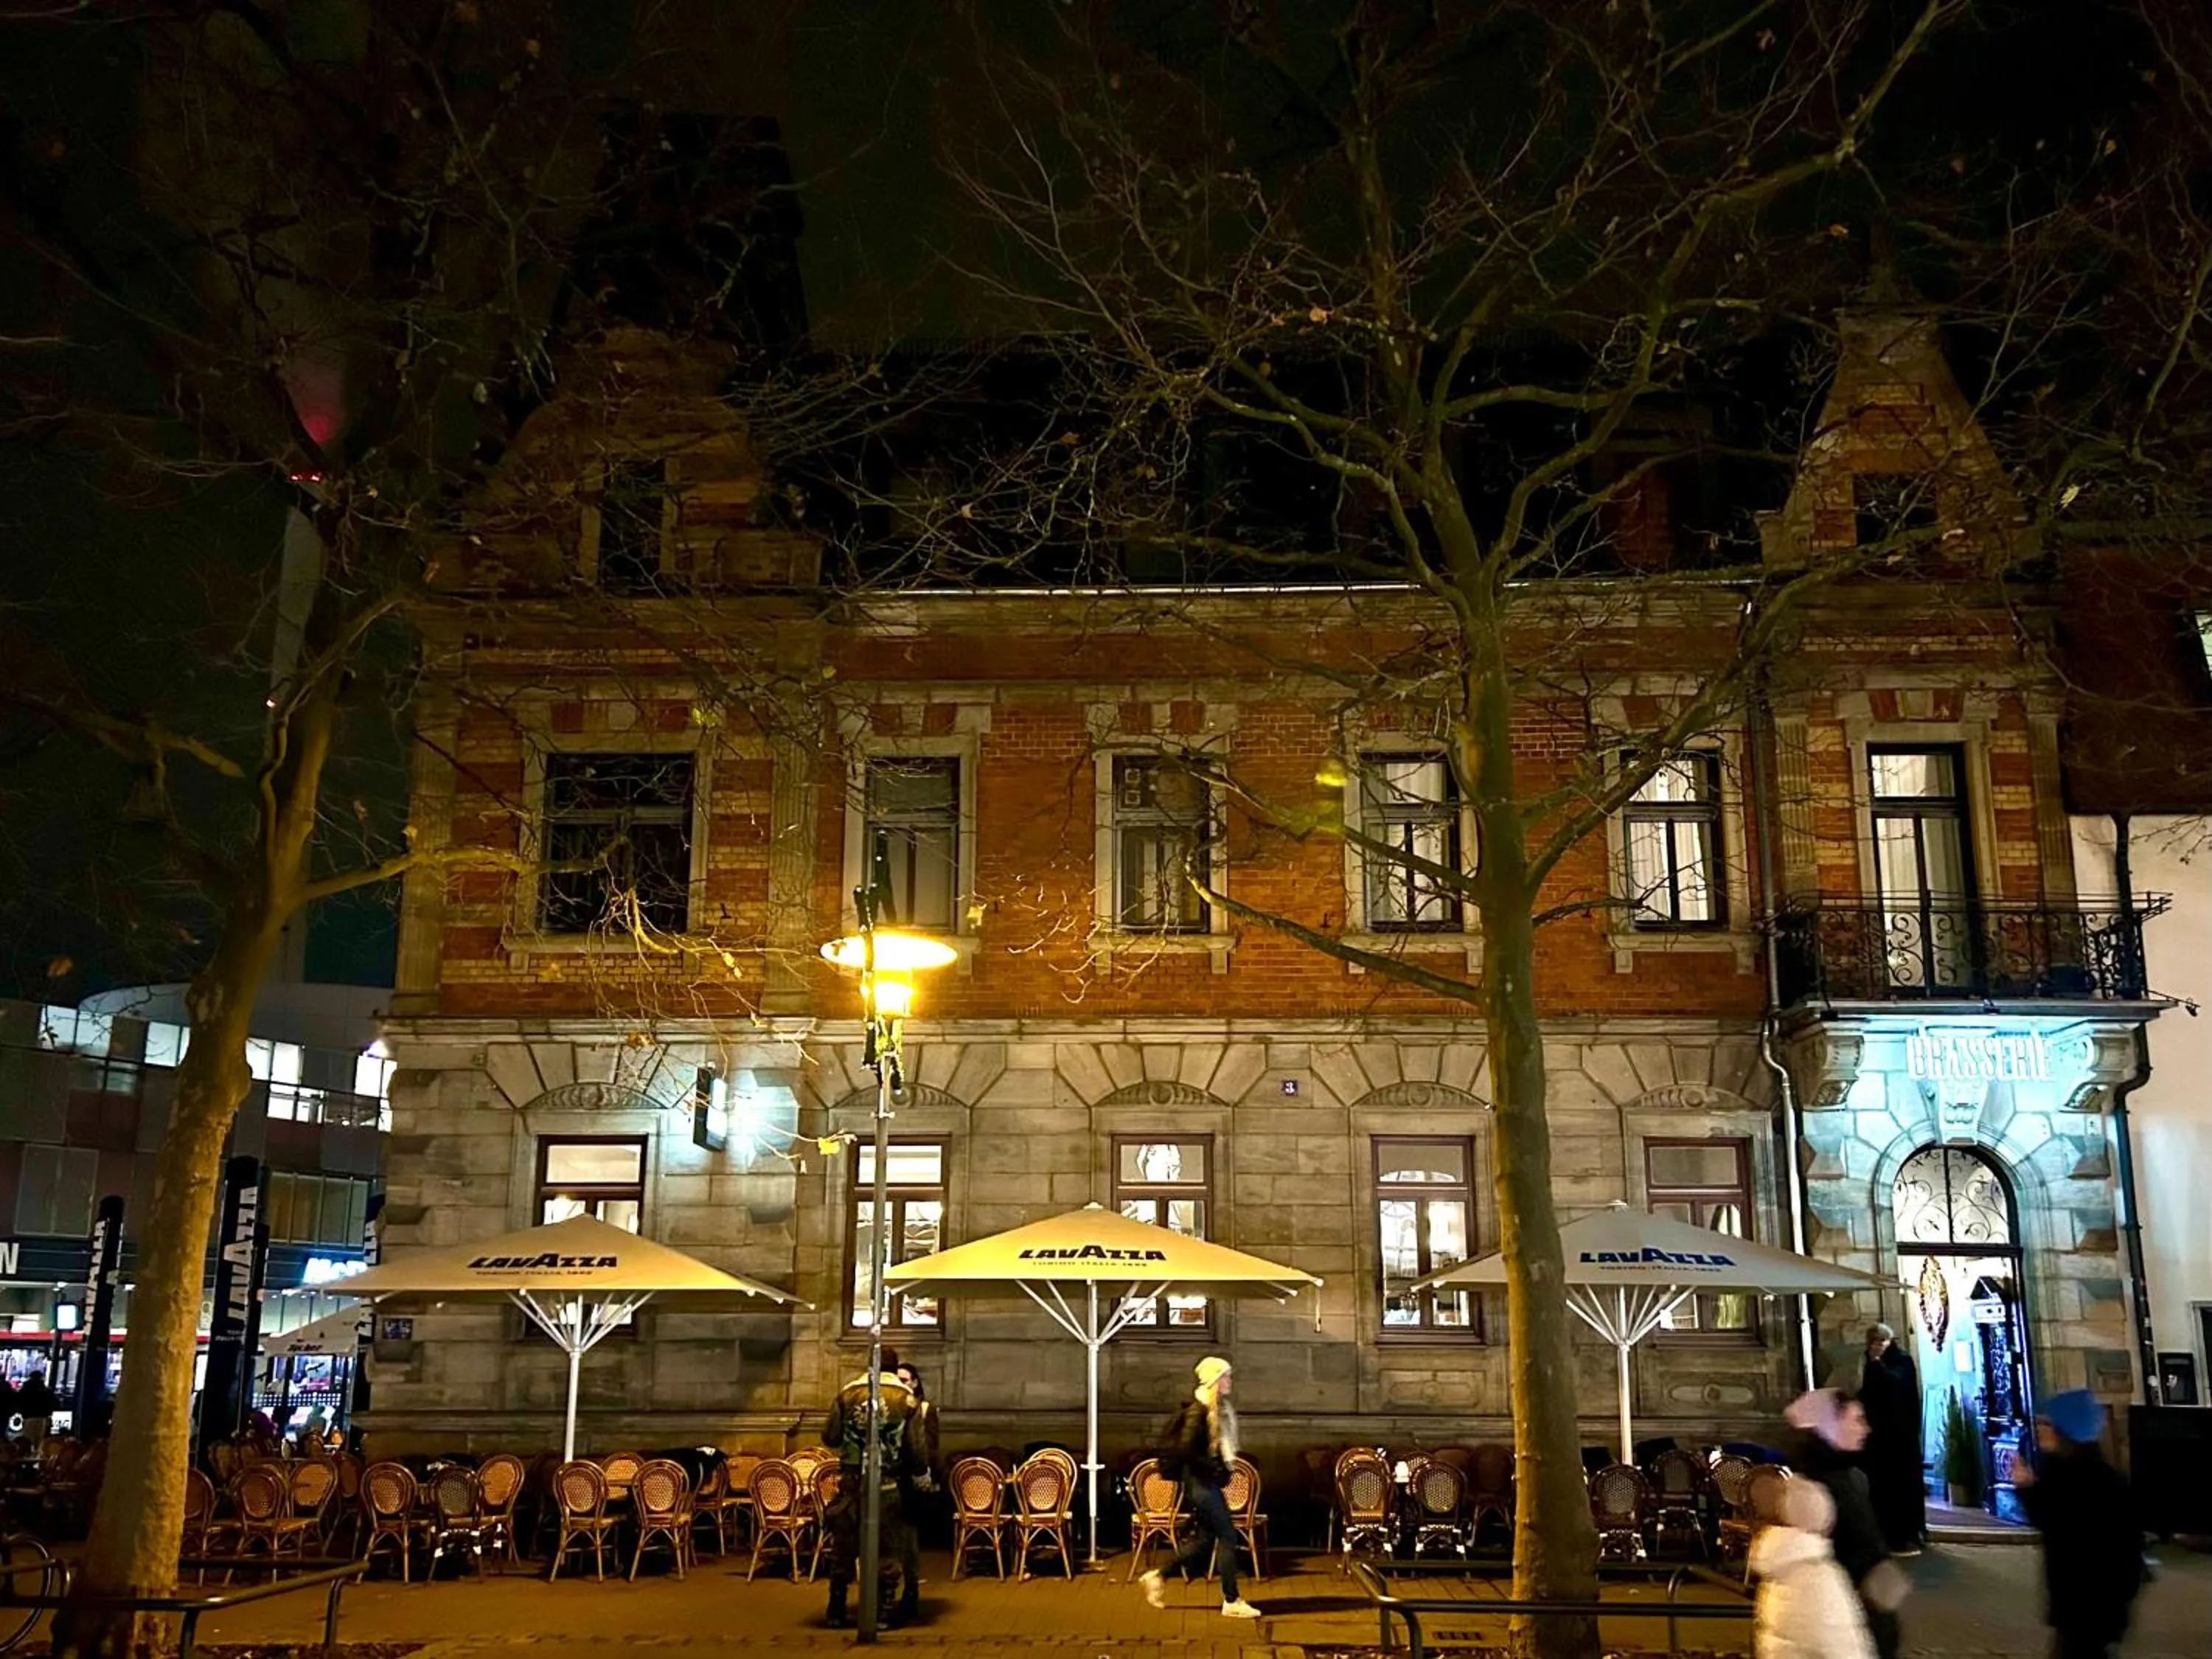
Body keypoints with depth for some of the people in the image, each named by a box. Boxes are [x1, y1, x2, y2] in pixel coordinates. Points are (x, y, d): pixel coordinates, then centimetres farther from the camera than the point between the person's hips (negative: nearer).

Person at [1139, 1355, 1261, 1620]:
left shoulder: (1219, 1409, 11)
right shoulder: (1198, 1410, -18)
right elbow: (1186, 1450, -23)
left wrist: (1223, 1472, 6)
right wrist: (1214, 1469, -17)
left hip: (1210, 1482, 10)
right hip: (1200, 1482, -10)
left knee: (1206, 1538, 14)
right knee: (1227, 1537, -5)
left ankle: (1158, 1576, 24)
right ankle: (1231, 1601, 3)